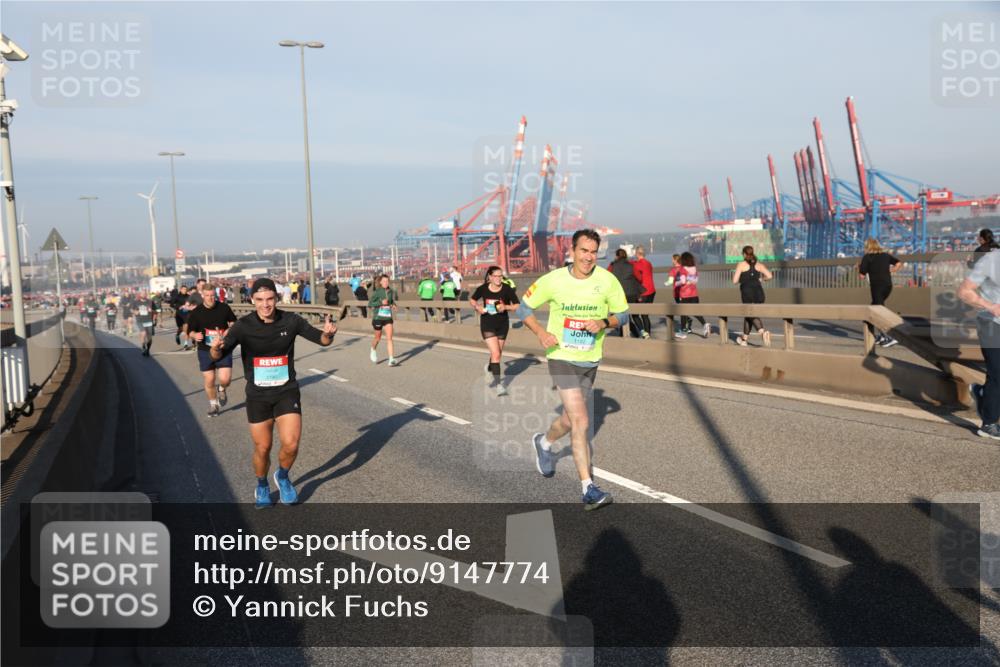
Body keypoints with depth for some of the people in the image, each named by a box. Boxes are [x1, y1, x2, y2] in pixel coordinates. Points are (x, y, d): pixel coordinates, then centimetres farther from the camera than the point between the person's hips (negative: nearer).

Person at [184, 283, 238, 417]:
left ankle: (222, 389, 26)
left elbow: (233, 321, 14)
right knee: (209, 380, 4)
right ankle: (213, 404, 28)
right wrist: (195, 335, -19)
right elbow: (189, 331, 4)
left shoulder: (224, 308, -2)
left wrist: (230, 330, -6)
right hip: (205, 351, 1)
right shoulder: (196, 313, -2)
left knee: (225, 379, -12)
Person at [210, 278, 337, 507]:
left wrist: (328, 333, -26)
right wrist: (215, 348, -41)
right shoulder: (244, 325, -12)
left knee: (290, 445, -11)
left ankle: (283, 477, 22)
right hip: (257, 396, 0)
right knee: (262, 448, 8)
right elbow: (218, 356, -17)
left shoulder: (291, 320, -9)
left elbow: (321, 340, -2)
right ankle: (262, 487, 38)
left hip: (287, 392, 0)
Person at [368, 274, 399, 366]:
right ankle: (373, 350, 45)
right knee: (378, 338, 12)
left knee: (389, 338, -9)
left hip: (388, 317, 3)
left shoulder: (391, 291, 3)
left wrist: (393, 305, -1)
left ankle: (391, 360, -12)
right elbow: (370, 303, -13)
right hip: (378, 317, -3)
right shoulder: (377, 292, -10)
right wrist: (381, 302, -24)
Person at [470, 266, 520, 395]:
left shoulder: (507, 289, -12)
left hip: (502, 324, 2)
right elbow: (472, 300, 10)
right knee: (496, 354, -14)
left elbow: (518, 306, -7)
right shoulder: (483, 289, -9)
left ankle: (490, 370, 51)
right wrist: (477, 307, -10)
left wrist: (506, 307, -24)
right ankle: (499, 385, -10)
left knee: (497, 354, 18)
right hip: (487, 325, -2)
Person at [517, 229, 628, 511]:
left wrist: (604, 323, -18)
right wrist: (541, 332, -15)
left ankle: (544, 443, 51)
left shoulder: (607, 280, -7)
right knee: (581, 422, -14)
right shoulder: (553, 280, -10)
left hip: (590, 361, 4)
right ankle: (589, 489, -8)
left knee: (570, 420, 18)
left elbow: (623, 314, 4)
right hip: (562, 358, -3)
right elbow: (524, 307, 2)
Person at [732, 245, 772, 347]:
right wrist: (760, 278, 17)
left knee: (752, 316, -6)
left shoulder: (741, 265, 3)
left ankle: (763, 332, -33)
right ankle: (745, 338, 27)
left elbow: (735, 281, -2)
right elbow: (769, 276, -1)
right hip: (758, 292, 4)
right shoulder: (759, 265, 12)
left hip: (747, 292, -4)